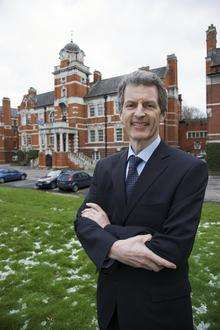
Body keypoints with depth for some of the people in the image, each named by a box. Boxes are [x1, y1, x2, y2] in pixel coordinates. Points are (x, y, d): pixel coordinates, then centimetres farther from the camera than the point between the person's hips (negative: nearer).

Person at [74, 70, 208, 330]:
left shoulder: (191, 169, -19)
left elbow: (174, 248, -24)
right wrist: (114, 247, -26)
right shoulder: (105, 167, -2)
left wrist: (108, 227, -18)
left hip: (160, 308, -4)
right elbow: (83, 220, -7)